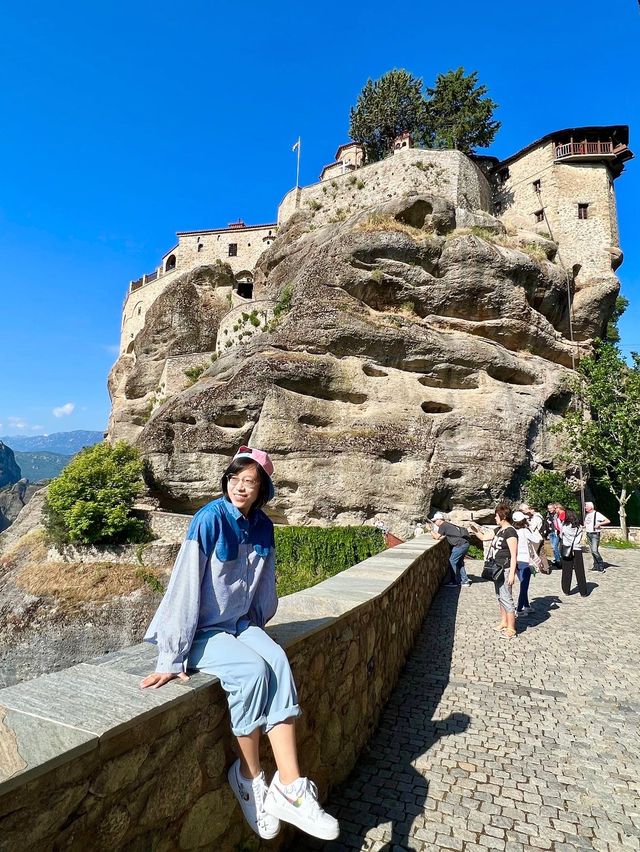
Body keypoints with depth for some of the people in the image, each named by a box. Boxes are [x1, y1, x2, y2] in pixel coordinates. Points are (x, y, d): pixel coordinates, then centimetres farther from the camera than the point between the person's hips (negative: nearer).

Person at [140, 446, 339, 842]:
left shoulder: (262, 526, -2)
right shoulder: (209, 519, -20)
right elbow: (185, 585, -20)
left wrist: (256, 627, 15)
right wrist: (172, 659, -19)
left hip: (241, 623, 5)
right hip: (203, 630, -5)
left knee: (279, 664, -23)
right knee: (252, 671, -28)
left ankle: (289, 787, -20)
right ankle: (249, 777, -4)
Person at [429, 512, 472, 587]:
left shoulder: (443, 526, -7)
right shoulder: (447, 524, 20)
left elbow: (437, 537, -2)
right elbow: (443, 537, 21)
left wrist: (430, 530, 9)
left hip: (461, 544, -9)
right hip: (465, 543, 10)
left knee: (452, 561, 0)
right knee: (459, 562, 18)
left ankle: (455, 582, 6)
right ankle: (465, 581, 22)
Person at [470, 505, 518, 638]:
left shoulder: (510, 532, -17)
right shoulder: (498, 530, 10)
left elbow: (514, 555, -20)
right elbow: (483, 537, 23)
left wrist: (512, 574, -22)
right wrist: (475, 529, 7)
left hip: (505, 570, -10)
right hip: (497, 569, 10)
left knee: (506, 598, -5)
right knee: (499, 596, 18)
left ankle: (511, 629, 3)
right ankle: (504, 621, 31)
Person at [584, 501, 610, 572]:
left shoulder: (597, 514, -10)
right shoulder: (586, 514, 12)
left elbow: (608, 521, -14)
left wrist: (599, 524, -20)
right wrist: (585, 526, 13)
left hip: (595, 534, -7)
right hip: (588, 534, 7)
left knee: (595, 550, -15)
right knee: (592, 551, 8)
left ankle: (601, 566, -4)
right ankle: (596, 565, 16)